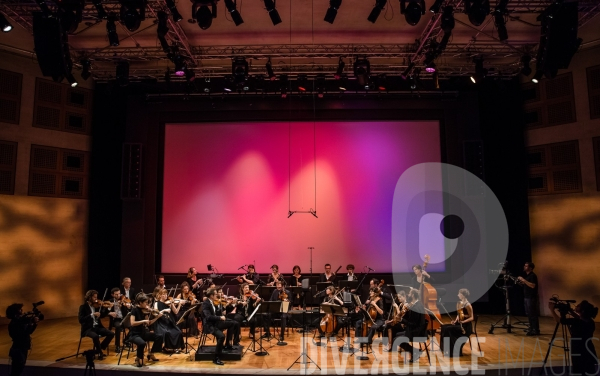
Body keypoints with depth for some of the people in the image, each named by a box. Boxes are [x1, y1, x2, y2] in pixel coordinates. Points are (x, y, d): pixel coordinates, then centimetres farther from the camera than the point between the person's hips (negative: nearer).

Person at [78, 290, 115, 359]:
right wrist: (92, 315, -27)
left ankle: (98, 349, 4)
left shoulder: (96, 305, 8)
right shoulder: (83, 307, -7)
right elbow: (81, 320, -18)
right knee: (95, 336, -36)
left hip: (97, 327, 5)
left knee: (111, 334, -13)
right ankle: (100, 353, -14)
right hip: (88, 328, -5)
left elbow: (102, 315, 6)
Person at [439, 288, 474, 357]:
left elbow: (471, 318, -14)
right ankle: (446, 349, -1)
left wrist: (463, 321, -28)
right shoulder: (460, 303, 10)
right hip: (459, 323, 8)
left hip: (466, 326, -8)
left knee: (448, 329, -23)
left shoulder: (467, 305, -15)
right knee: (444, 327, -8)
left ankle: (453, 351, -11)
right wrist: (456, 320, 1)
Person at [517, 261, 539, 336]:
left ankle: (536, 330, -1)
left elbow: (532, 285, -26)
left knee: (533, 314, -6)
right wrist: (521, 282, 7)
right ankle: (531, 328, 23)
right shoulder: (527, 275, 15)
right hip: (527, 297, 10)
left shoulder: (533, 275, -13)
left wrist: (524, 280, -24)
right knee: (528, 313, 14)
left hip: (532, 298, -10)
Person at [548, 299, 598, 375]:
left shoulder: (576, 322, -25)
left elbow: (558, 320, -13)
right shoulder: (590, 322, -4)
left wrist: (552, 309, -1)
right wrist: (570, 311, 15)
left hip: (579, 356, -7)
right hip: (590, 355, 7)